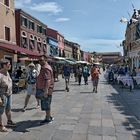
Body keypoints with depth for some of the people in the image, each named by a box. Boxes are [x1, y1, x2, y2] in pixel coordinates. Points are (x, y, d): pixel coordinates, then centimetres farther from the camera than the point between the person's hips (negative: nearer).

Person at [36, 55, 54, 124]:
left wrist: (46, 90, -34)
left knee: (46, 104, 0)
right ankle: (49, 117, 31)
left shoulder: (46, 68, -19)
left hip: (45, 90, -11)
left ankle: (48, 119, 13)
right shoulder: (43, 67, 16)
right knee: (45, 104, 18)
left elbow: (48, 80, -28)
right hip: (42, 89, 11)